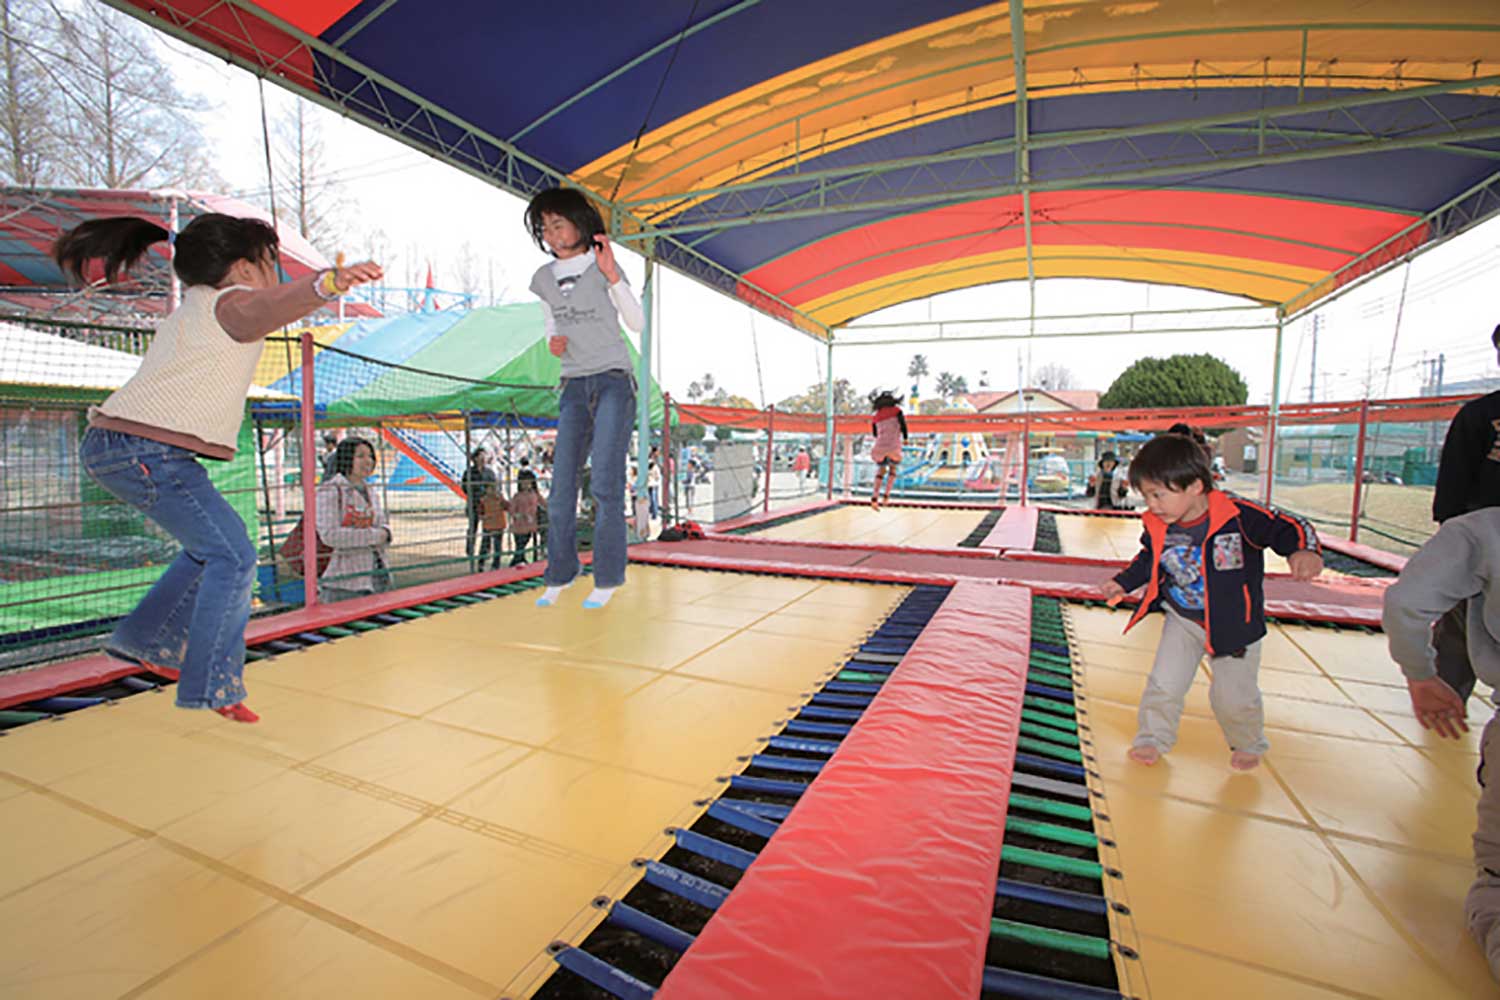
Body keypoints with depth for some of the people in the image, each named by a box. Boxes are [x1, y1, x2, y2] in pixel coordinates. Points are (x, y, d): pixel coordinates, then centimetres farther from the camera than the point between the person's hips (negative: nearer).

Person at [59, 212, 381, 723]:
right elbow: (273, 305, -33)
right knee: (232, 557, -10)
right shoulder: (231, 303, -8)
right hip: (149, 449, -10)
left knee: (210, 545, 21)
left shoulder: (192, 304, 21)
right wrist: (327, 282, -51)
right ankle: (212, 687, -9)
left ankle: (143, 639, 30)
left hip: (112, 441, 10)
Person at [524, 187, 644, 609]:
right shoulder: (544, 278, 14)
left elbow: (637, 324, -3)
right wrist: (553, 343, -1)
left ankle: (608, 579, -3)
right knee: (562, 485, -2)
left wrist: (613, 277, -15)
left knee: (605, 485, -11)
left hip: (613, 382, -4)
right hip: (574, 387, 5)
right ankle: (558, 576, 7)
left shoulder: (603, 266, 1)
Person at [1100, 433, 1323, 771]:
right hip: (1181, 620, 3)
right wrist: (1123, 582, 5)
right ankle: (1153, 737, 25)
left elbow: (1290, 528, -20)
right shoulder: (1158, 526, -11)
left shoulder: (1239, 516, -26)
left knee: (1233, 696, 10)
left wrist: (1305, 552, -40)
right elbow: (1149, 559, 8)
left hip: (1233, 624, -3)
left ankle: (1248, 744, 40)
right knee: (1163, 684, 3)